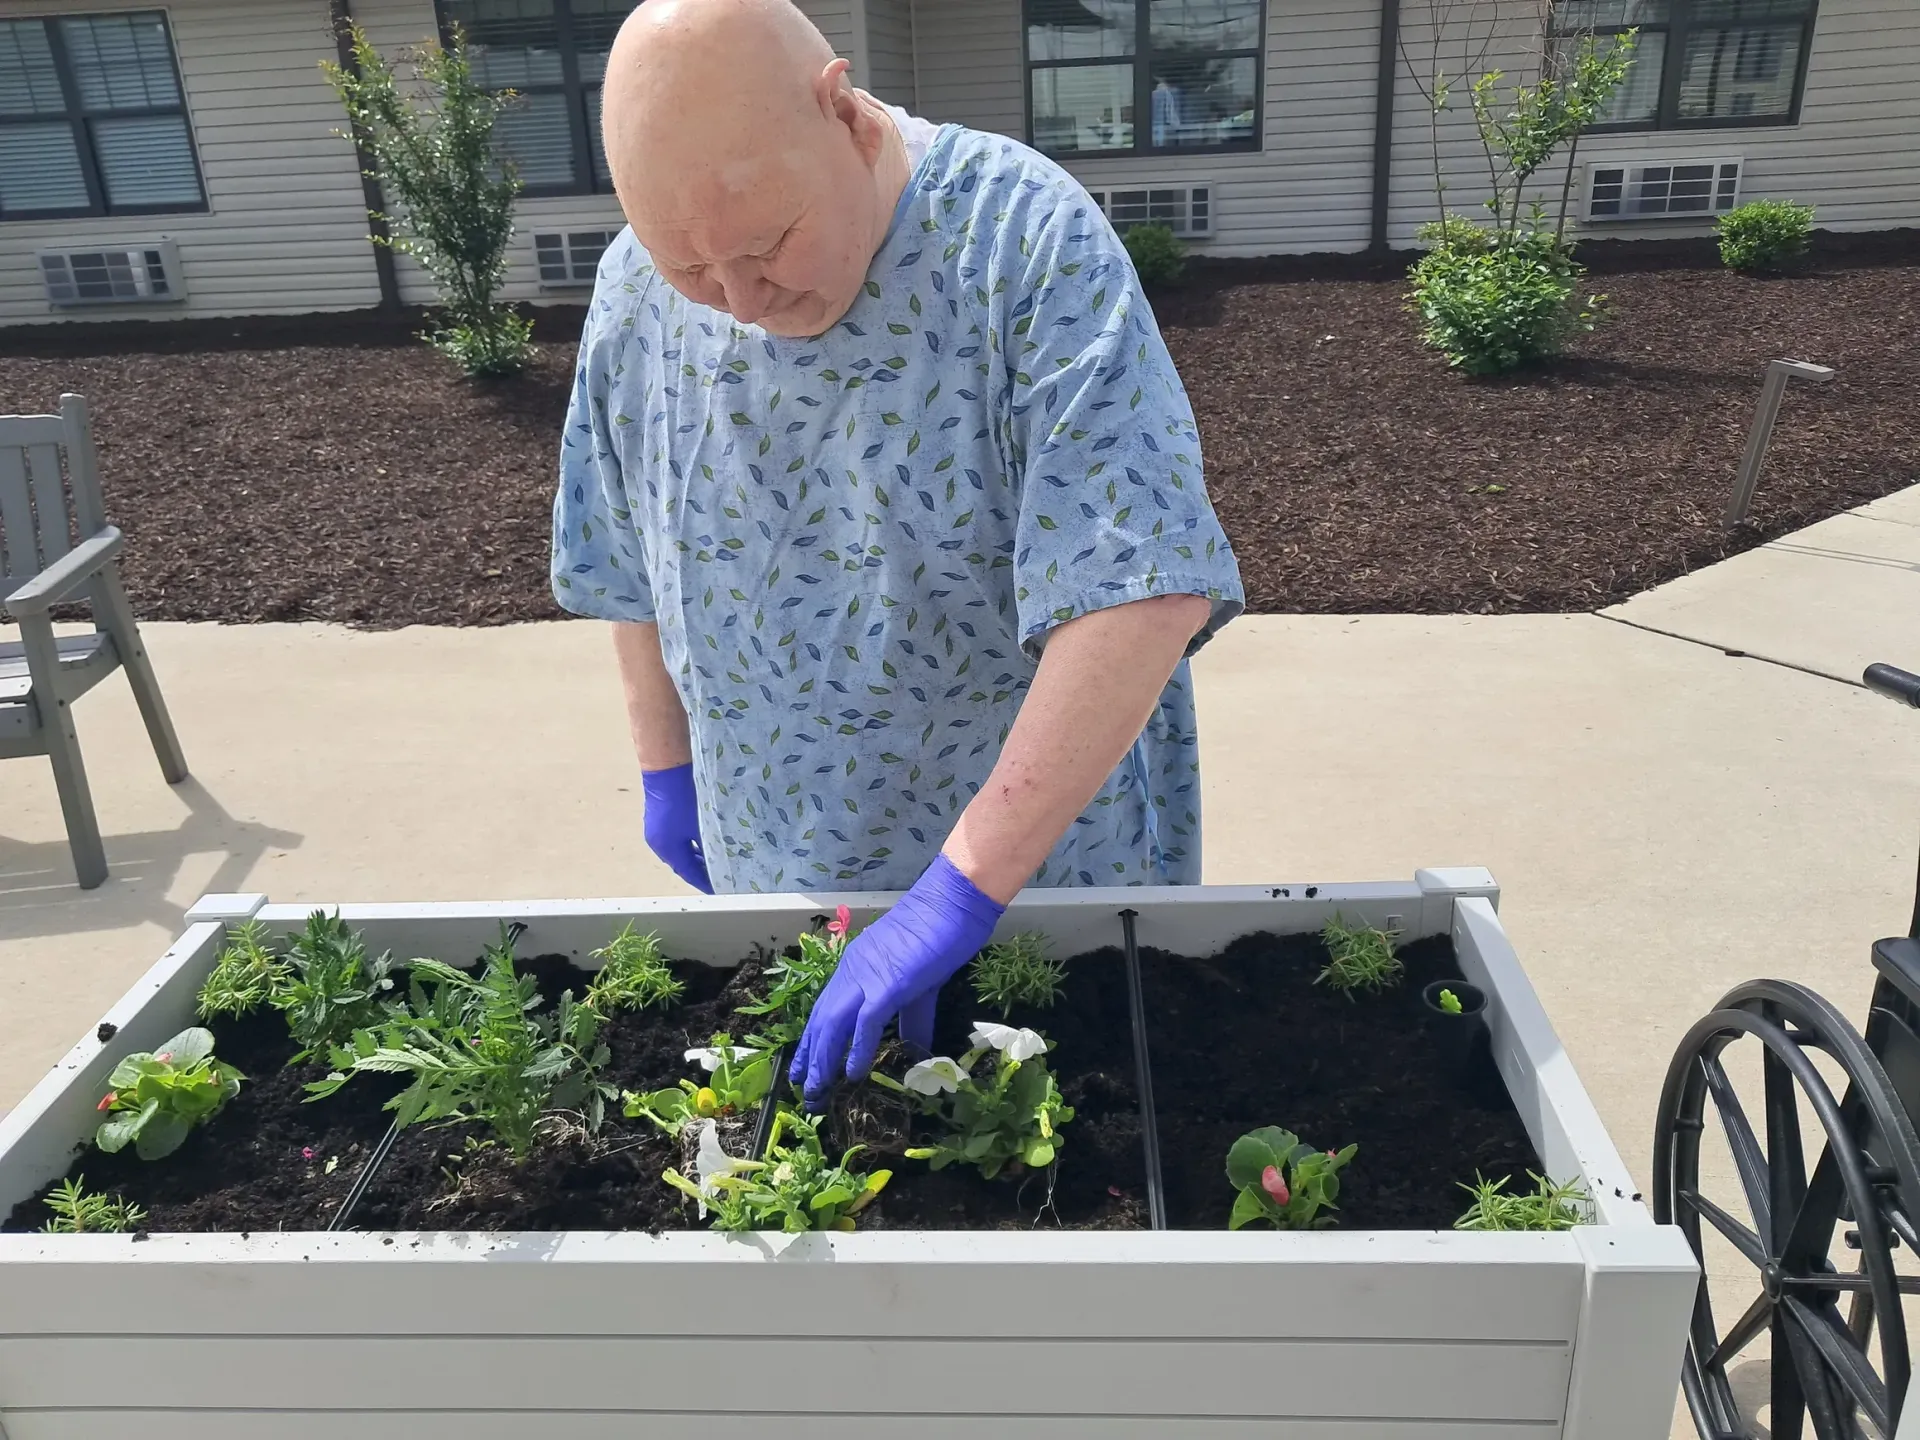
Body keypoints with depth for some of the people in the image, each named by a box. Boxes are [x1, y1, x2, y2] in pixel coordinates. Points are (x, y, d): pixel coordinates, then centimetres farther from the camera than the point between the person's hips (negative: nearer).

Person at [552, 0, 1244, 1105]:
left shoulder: (1030, 243, -24)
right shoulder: (637, 290, -7)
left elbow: (1146, 588, -31)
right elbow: (633, 564, 7)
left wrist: (965, 885, -33)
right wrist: (668, 772, 10)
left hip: (1048, 856, -3)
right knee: (815, 1104, 21)